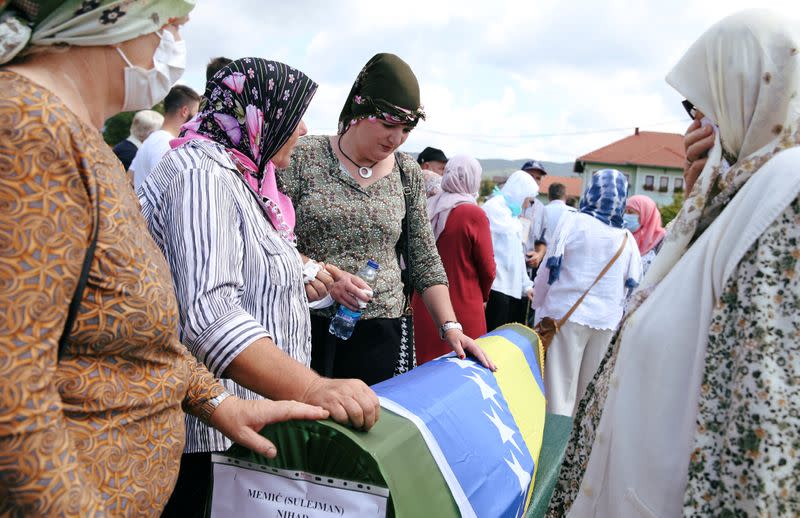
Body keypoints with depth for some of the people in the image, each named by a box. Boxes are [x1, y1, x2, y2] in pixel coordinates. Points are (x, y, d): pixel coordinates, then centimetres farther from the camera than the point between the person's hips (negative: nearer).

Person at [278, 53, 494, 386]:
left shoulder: (408, 174, 9)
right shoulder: (303, 157, -1)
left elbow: (425, 261, 11)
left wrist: (450, 327, 2)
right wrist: (324, 274, -16)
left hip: (380, 334, 3)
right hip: (304, 329, -2)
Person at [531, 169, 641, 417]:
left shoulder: (572, 222, -4)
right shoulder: (627, 238, 4)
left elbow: (547, 270, -3)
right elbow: (634, 287, 7)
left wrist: (539, 308, 7)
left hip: (567, 314, -3)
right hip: (607, 322, 3)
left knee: (560, 388, 1)